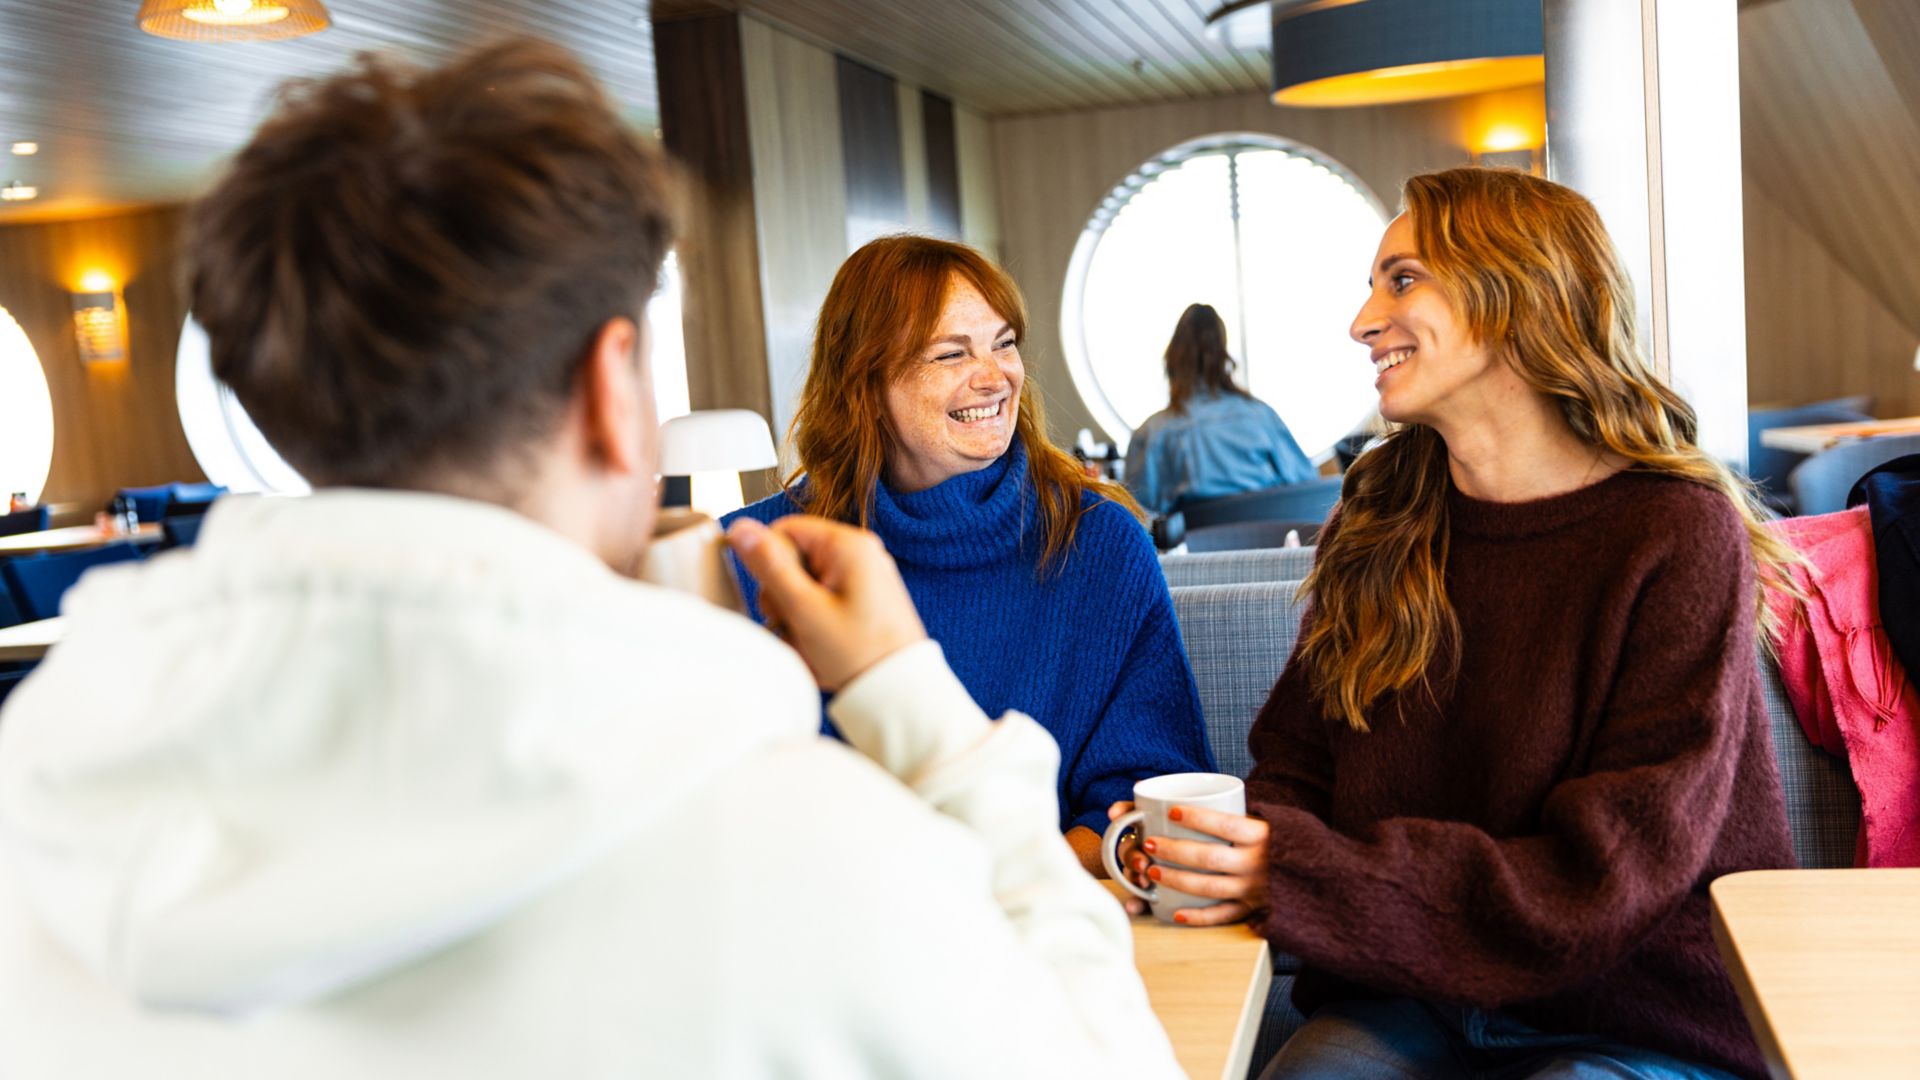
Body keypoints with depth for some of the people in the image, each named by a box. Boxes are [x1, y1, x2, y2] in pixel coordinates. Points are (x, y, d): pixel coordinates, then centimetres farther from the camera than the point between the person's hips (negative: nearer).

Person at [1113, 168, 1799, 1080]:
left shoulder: (1678, 535, -13)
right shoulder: (1382, 519, 6)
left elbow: (1613, 878, -18)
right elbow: (1296, 765, 9)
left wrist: (1300, 882, -26)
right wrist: (1236, 848, -16)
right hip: (1412, 993, 4)